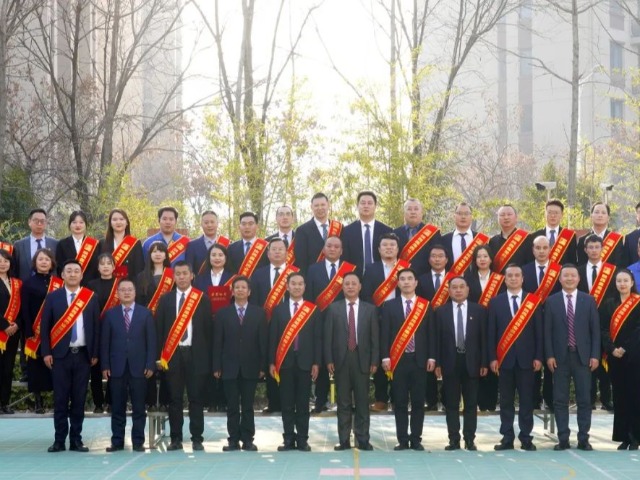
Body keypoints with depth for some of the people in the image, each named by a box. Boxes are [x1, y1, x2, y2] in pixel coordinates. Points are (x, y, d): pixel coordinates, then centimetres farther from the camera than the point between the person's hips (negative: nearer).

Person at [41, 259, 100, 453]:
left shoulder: (91, 297, 6)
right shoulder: (53, 297, 3)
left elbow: (96, 327, 6)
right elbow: (45, 326, 2)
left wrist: (95, 354, 1)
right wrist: (46, 352, -5)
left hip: (83, 355, 1)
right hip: (61, 354, -1)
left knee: (79, 399, 4)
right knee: (60, 399, 0)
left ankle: (76, 439, 10)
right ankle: (59, 440, 4)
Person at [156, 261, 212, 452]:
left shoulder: (202, 299, 4)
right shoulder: (165, 299, 7)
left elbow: (208, 329, 3)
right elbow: (159, 328, 6)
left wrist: (208, 357, -2)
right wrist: (159, 355, -1)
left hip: (196, 355, -1)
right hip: (172, 355, 1)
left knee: (196, 398, 1)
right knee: (174, 398, 4)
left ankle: (197, 439, 6)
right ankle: (176, 439, 9)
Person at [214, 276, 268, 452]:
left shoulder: (259, 313, 6)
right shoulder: (223, 313, 6)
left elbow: (263, 341, 2)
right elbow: (218, 342, 3)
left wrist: (263, 366, -4)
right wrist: (217, 366, -3)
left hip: (250, 367, 0)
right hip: (230, 367, 0)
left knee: (248, 406, 3)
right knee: (232, 406, 3)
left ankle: (248, 439, 8)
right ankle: (233, 439, 7)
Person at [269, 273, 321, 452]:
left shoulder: (313, 310, 5)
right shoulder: (279, 309, 7)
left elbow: (317, 338, 3)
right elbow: (273, 337, 5)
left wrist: (316, 363, -3)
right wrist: (271, 362, -1)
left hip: (305, 362, -1)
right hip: (285, 362, 1)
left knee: (303, 403, 2)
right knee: (287, 403, 2)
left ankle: (302, 440, 7)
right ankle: (289, 439, 7)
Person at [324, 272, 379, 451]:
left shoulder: (369, 309, 7)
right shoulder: (333, 308, 5)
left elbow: (375, 337, 4)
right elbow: (328, 336, 3)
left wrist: (374, 361, -2)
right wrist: (329, 360, -5)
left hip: (362, 360, 0)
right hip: (341, 360, 0)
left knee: (362, 402, 2)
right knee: (343, 403, 4)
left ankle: (363, 440, 6)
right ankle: (344, 440, 8)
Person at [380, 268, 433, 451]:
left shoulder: (425, 305, 6)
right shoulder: (389, 306, 6)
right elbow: (385, 333, 2)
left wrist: (431, 357, -2)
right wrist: (385, 357, -6)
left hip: (419, 360, 0)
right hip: (398, 360, 0)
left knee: (418, 402, 2)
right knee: (400, 402, 2)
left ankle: (416, 440, 9)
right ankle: (402, 440, 7)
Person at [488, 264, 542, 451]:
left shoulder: (533, 302, 5)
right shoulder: (496, 302, 6)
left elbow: (538, 331, 3)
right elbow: (491, 332, 4)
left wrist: (538, 357, -3)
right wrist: (492, 358, -3)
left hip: (526, 358, 0)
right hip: (504, 358, 0)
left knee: (526, 400, 1)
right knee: (506, 400, 3)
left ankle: (526, 438, 6)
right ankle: (507, 438, 7)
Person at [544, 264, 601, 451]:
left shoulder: (589, 300, 6)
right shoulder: (551, 301, 5)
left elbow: (595, 330, 4)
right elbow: (547, 331, 3)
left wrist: (595, 355, -3)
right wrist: (549, 355, -6)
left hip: (582, 356, 0)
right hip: (560, 357, 0)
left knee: (584, 399, 1)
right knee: (560, 400, 1)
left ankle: (583, 439, 7)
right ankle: (563, 439, 6)